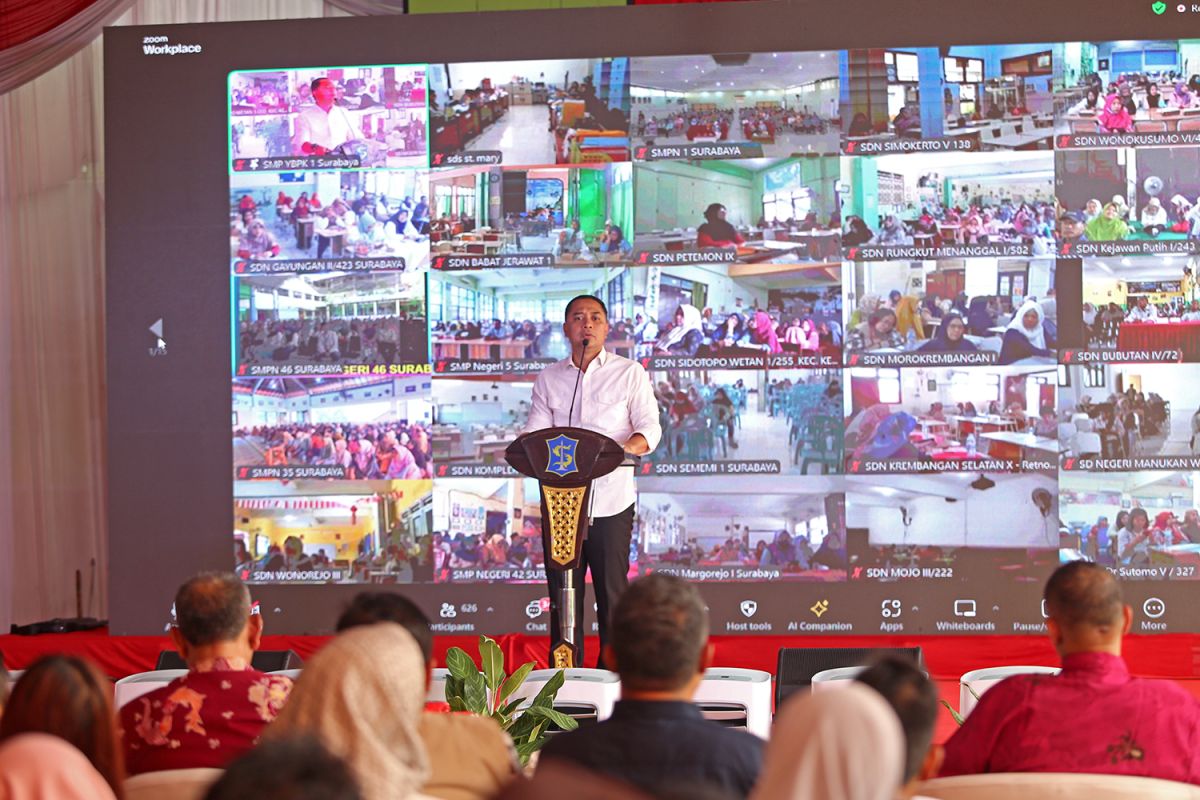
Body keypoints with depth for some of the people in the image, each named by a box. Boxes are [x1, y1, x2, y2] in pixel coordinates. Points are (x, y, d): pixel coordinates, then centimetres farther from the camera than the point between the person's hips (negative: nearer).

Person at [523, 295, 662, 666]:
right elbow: (536, 430, 9)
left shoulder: (630, 373, 5)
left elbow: (649, 427, -3)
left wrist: (626, 448, -25)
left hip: (611, 500, -3)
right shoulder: (549, 378, 13)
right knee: (562, 593, 4)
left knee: (612, 591, -2)